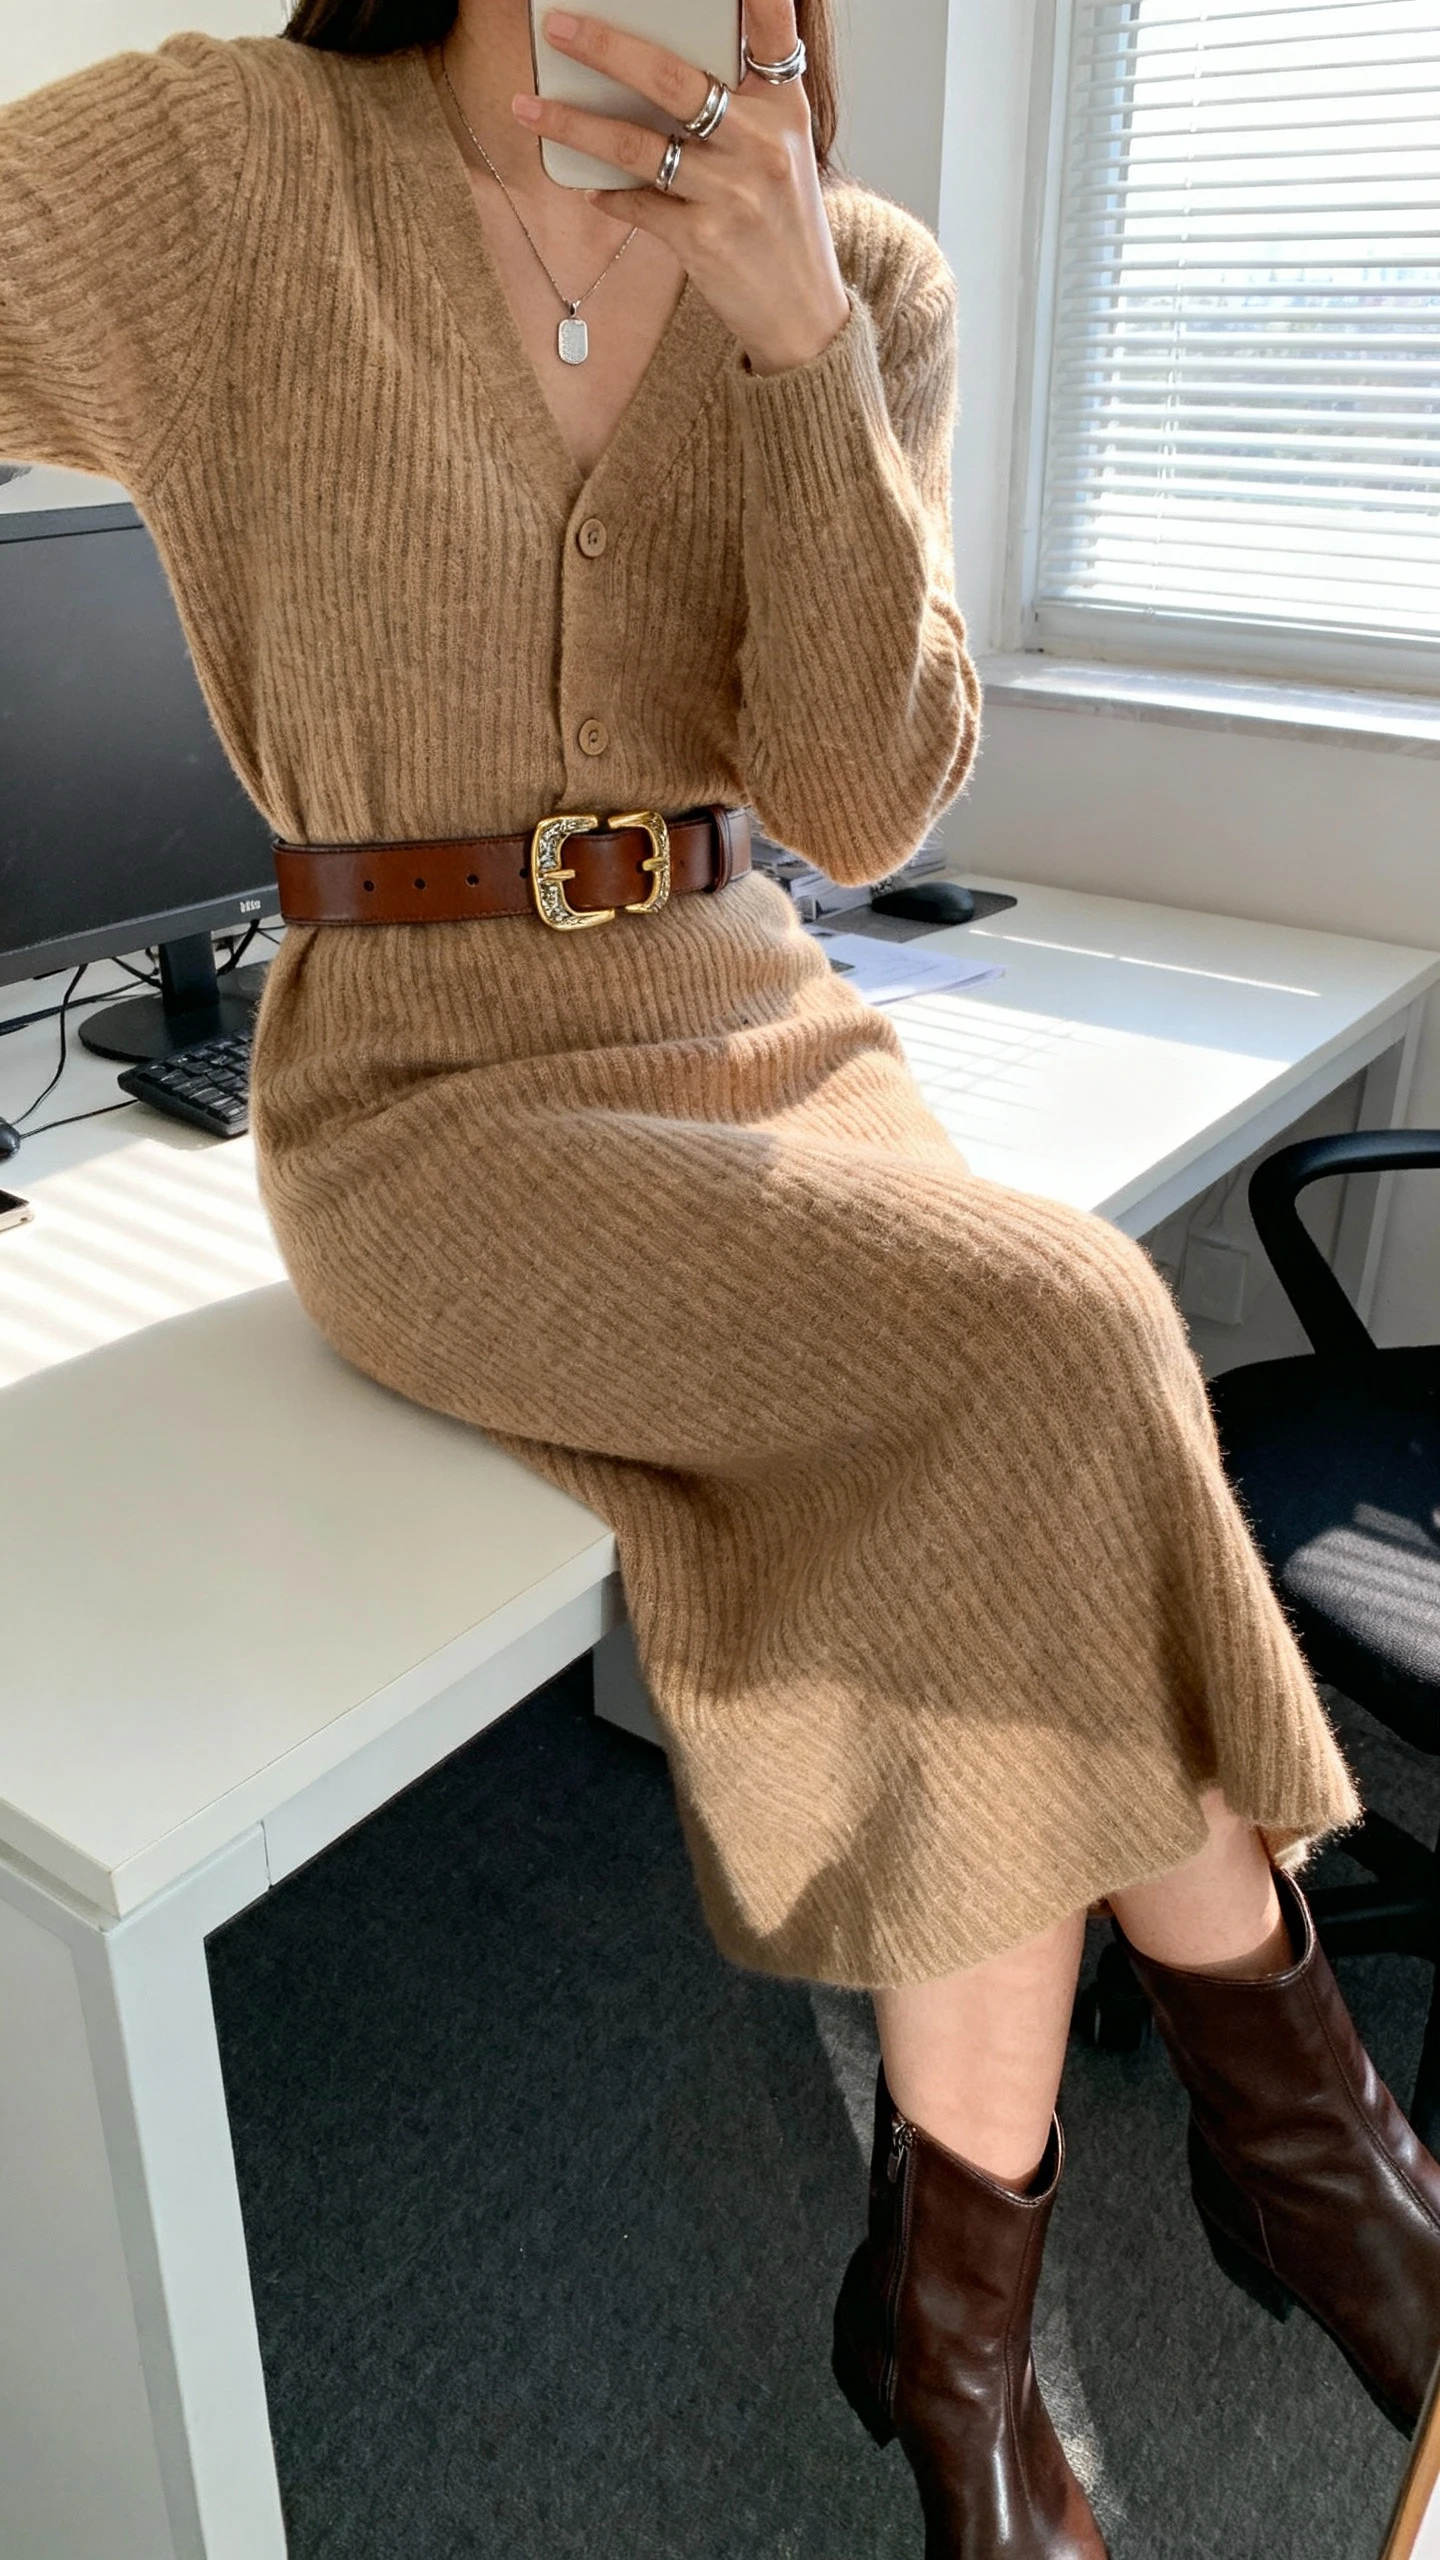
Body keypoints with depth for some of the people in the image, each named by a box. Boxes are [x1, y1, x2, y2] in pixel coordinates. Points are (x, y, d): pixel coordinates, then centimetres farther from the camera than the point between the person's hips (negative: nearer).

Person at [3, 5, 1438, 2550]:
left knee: (992, 1530, -24)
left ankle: (960, 2332, -1)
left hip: (758, 1039, 4)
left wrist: (800, 335, -16)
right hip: (427, 1103, -3)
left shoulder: (869, 283, 5)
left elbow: (859, 806, -7)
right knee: (1059, 1364, -25)